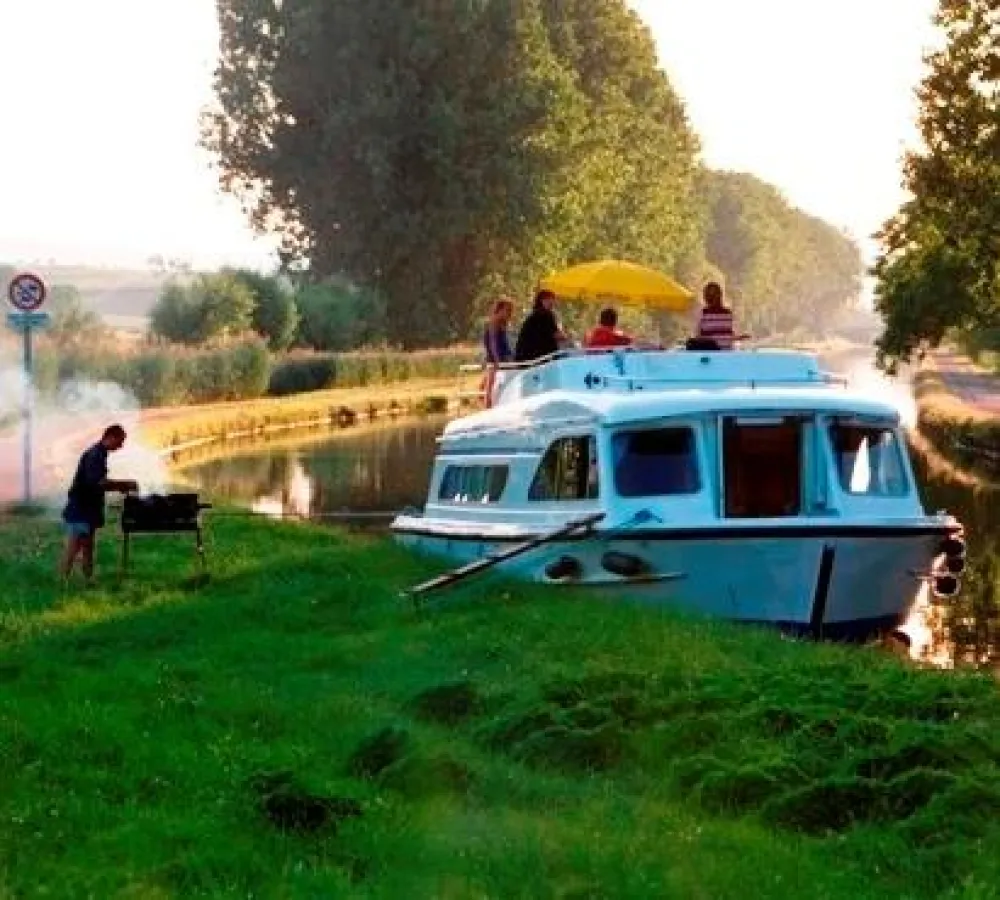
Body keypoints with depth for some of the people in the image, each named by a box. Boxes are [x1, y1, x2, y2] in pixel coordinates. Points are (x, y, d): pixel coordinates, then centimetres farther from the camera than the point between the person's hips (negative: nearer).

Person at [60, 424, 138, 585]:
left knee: (88, 549, 11)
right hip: (80, 511, -10)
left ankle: (89, 581, 13)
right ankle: (63, 583, -10)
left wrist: (119, 487, 11)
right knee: (73, 549, -10)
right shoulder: (95, 455, -17)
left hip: (87, 511, 10)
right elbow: (98, 482, -27)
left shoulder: (98, 454, 14)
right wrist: (124, 484, -20)